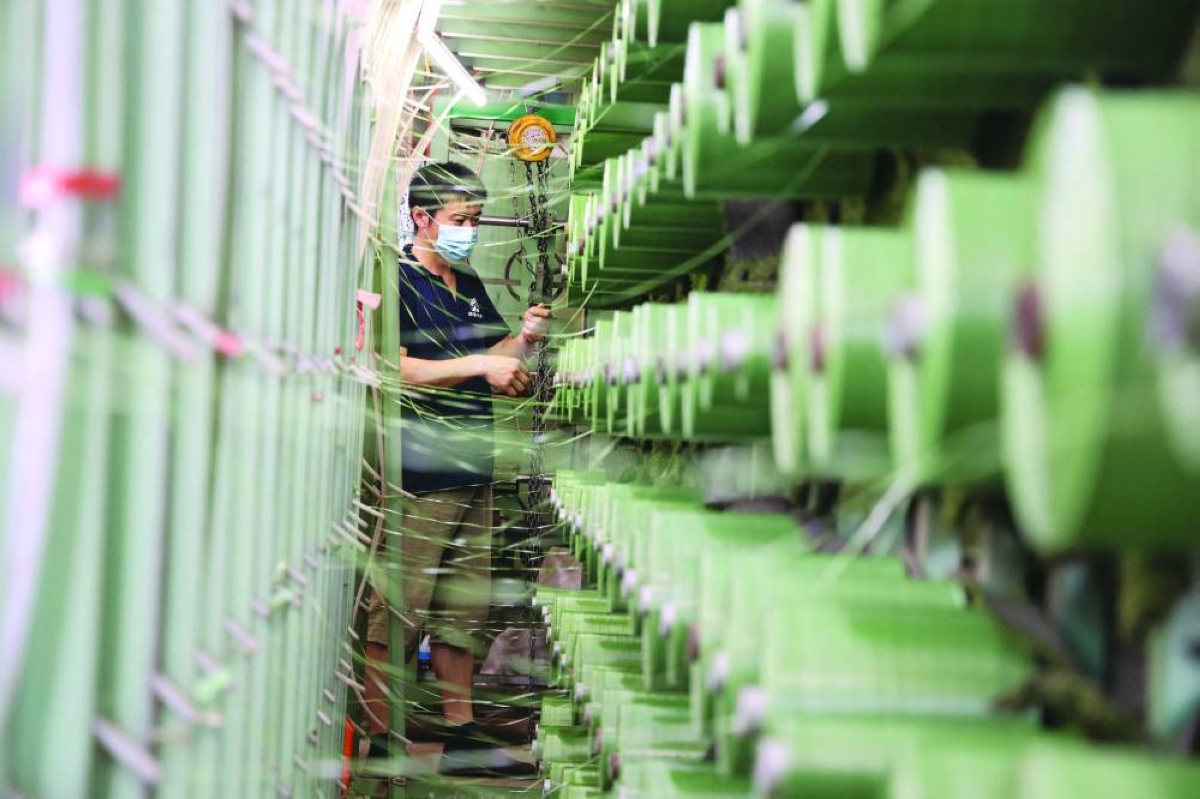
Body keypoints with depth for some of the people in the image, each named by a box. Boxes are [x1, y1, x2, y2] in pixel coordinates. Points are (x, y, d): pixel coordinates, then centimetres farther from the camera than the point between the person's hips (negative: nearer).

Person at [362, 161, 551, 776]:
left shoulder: (471, 287, 19)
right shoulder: (396, 281, -6)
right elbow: (394, 370, -17)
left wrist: (522, 340, 6)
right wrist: (479, 365, -19)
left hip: (472, 470, 8)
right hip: (415, 475, -8)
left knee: (462, 610, 11)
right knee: (395, 613, -7)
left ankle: (461, 735, 17)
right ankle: (379, 741, 0)